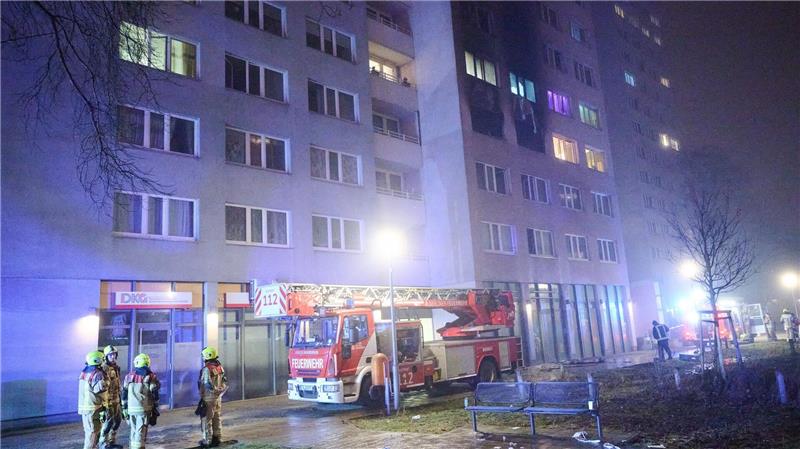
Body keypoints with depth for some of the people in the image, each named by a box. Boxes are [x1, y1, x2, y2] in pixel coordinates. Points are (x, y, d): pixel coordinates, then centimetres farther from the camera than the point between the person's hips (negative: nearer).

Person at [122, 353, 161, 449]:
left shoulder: (129, 376, 6)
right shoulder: (151, 377, -5)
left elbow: (124, 395, 9)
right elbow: (155, 395, -5)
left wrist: (124, 409, 17)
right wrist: (155, 410, 3)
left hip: (131, 409, 4)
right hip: (144, 409, -4)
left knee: (133, 431, 18)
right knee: (141, 433, -1)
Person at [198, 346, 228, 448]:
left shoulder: (207, 369, -19)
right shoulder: (220, 367, 5)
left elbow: (207, 385, -24)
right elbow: (225, 383, 10)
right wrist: (219, 392, 14)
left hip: (208, 398, -7)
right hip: (218, 398, 8)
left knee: (206, 419, 3)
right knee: (217, 418, 16)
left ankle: (207, 441, 7)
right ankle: (217, 438, 23)